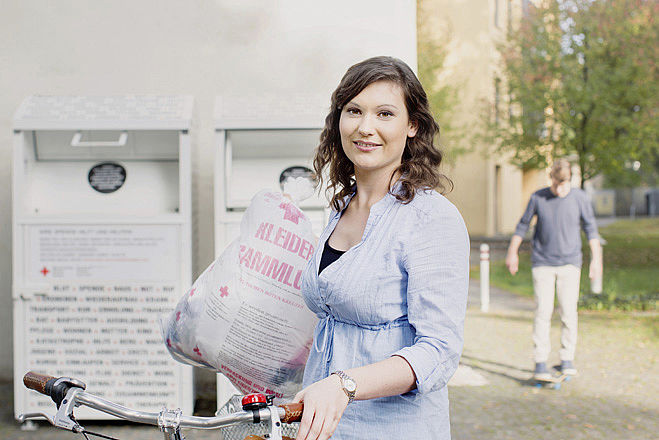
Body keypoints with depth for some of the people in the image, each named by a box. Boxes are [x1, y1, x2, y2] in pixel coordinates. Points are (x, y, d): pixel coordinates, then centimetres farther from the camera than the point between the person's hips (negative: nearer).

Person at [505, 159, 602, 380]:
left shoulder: (580, 198, -2)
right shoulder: (538, 198, -2)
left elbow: (591, 229, 8)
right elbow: (523, 225, 9)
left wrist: (596, 259, 6)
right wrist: (512, 253, 13)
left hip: (570, 263, 0)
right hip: (542, 263, 0)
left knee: (568, 310, -4)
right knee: (543, 311, -6)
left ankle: (567, 359, 9)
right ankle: (540, 362, -2)